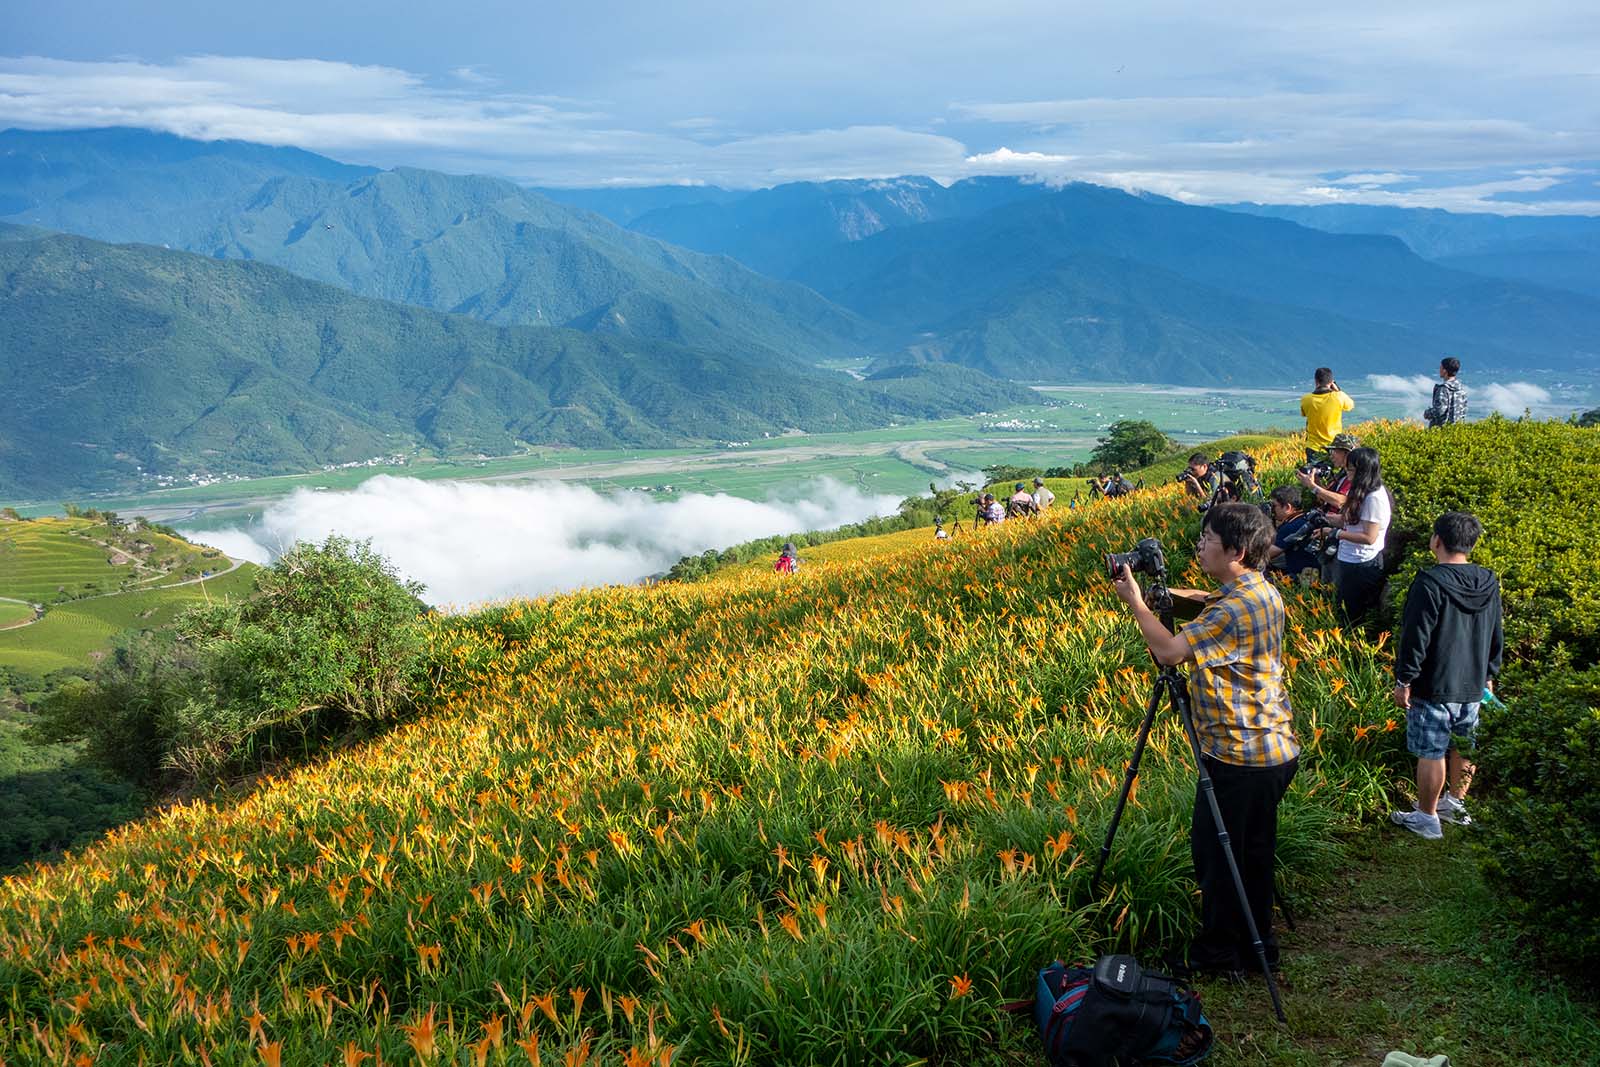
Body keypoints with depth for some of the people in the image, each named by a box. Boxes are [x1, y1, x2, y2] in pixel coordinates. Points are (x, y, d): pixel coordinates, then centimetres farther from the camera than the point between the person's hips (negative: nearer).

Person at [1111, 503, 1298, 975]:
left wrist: (1135, 603, -12)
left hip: (1241, 754, -10)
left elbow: (1169, 650, -25)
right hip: (1272, 749, 10)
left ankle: (1220, 950, 17)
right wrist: (1164, 593, 9)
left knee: (1215, 848, 5)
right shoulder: (1262, 591, 7)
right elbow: (1208, 615, 24)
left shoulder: (1238, 607, -24)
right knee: (1253, 850, 19)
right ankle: (1256, 942, 32)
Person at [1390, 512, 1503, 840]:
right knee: (1464, 747, 20)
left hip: (1433, 689, -7)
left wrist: (1404, 680, -11)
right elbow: (1497, 638, 12)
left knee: (1431, 754, 3)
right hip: (1473, 686, 7)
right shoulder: (1489, 584, 2)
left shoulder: (1430, 583, -20)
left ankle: (1427, 818, 13)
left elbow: (1415, 638, -19)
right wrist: (1488, 676, 23)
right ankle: (1455, 802, 37)